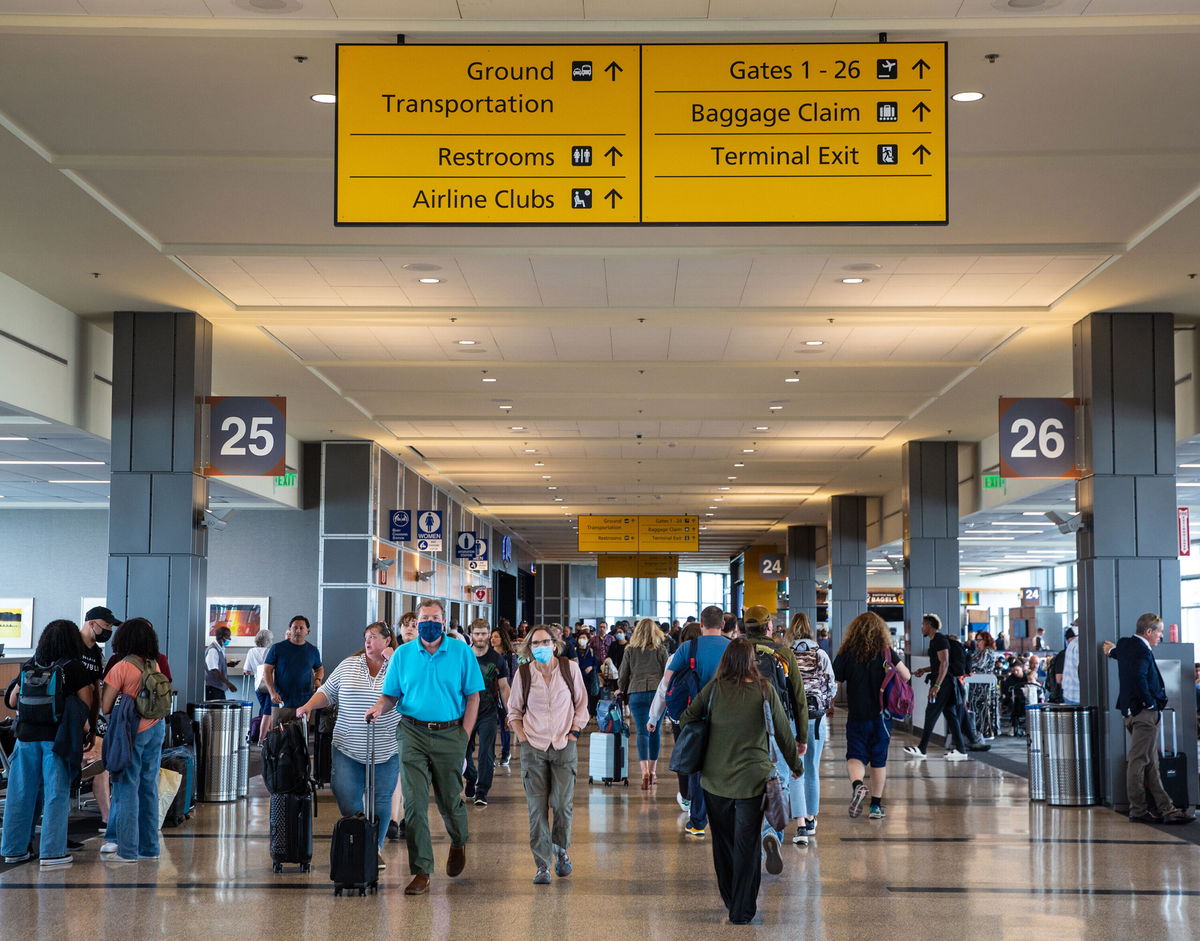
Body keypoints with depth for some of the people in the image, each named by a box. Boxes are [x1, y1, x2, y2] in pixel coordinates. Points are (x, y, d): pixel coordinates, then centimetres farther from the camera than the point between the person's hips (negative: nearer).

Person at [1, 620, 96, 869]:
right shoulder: (76, 669, -5)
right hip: (56, 736, -4)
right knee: (56, 793, 0)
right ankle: (52, 852, 0)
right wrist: (87, 732, 7)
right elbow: (87, 706, -5)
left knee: (22, 792, 10)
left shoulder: (29, 666, 6)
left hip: (27, 734, 4)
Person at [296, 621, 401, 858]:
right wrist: (308, 706, -5)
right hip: (348, 748, 2)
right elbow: (328, 692, 13)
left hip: (386, 750, -2)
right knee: (346, 798, -5)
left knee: (380, 800, 5)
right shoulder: (349, 665, 9)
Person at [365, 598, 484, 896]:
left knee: (450, 799, 10)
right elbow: (391, 695, 8)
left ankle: (459, 844, 42)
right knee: (414, 803, -6)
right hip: (413, 734, 1)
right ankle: (421, 871, -1)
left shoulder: (461, 652, 0)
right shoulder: (403, 654, 6)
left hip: (449, 735, -1)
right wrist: (379, 707, -14)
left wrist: (464, 736, -7)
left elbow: (473, 696, 1)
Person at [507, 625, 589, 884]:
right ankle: (542, 865, 5)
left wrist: (574, 732, 2)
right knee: (537, 808, -2)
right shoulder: (523, 674, 2)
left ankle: (561, 849, 26)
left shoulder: (570, 669, 1)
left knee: (562, 804, -2)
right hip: (533, 747, 0)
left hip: (564, 746, 0)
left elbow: (581, 704, 11)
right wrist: (521, 736, 1)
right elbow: (514, 710, 13)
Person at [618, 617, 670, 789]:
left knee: (642, 731, -4)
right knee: (655, 730, 12)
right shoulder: (661, 650, 7)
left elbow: (623, 676, 11)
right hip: (658, 692, 1)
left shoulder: (630, 651, 7)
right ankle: (652, 771, 18)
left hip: (637, 693, -1)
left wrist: (622, 692, 28)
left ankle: (645, 771, -22)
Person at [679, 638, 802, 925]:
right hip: (752, 779, -2)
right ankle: (741, 910, 8)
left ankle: (729, 898, 32)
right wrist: (796, 765, 16)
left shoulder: (714, 688, -5)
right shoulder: (765, 690, -7)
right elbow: (783, 732, 0)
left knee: (722, 840, 18)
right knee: (746, 844, 5)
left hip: (715, 778, 2)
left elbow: (686, 720, -3)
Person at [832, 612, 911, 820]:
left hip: (856, 716, -1)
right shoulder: (886, 652, -3)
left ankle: (857, 784, -27)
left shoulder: (847, 653, -5)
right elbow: (906, 676, -9)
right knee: (879, 760, 12)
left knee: (855, 756, 5)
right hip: (882, 715, 1)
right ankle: (876, 805, 16)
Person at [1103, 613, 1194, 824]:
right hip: (1144, 712, -10)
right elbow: (1139, 677, -32)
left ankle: (1165, 808, 14)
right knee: (1139, 761, -5)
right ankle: (1138, 810, -1)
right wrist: (1150, 702, -20)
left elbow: (1115, 651, 36)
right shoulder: (1142, 651, -17)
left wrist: (1112, 650, 60)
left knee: (1150, 763, 11)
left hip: (1132, 711, 10)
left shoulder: (1124, 645, 12)